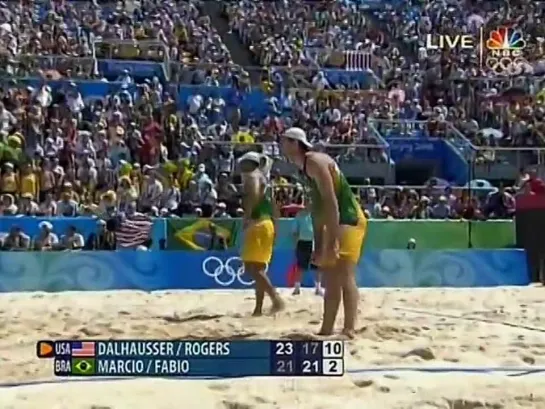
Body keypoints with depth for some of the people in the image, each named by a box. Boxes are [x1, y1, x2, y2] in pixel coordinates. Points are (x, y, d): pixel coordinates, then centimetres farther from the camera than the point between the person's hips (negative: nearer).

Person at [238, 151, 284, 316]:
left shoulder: (251, 176, -4)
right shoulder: (262, 177, 25)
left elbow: (254, 196, -24)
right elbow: (272, 204, 24)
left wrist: (246, 217, -23)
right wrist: (273, 224, 24)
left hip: (257, 224, -10)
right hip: (267, 223, 10)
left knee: (252, 267, -14)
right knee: (258, 268, 10)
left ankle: (276, 298, -23)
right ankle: (258, 308, 10)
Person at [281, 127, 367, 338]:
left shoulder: (315, 161, -15)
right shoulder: (306, 167, 17)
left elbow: (331, 201, -23)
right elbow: (318, 206, 19)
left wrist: (332, 240, -27)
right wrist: (318, 244, 17)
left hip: (349, 221, -11)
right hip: (336, 224, 11)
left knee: (344, 277, -15)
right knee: (330, 280, 13)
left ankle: (349, 331, -15)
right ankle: (326, 330, 19)